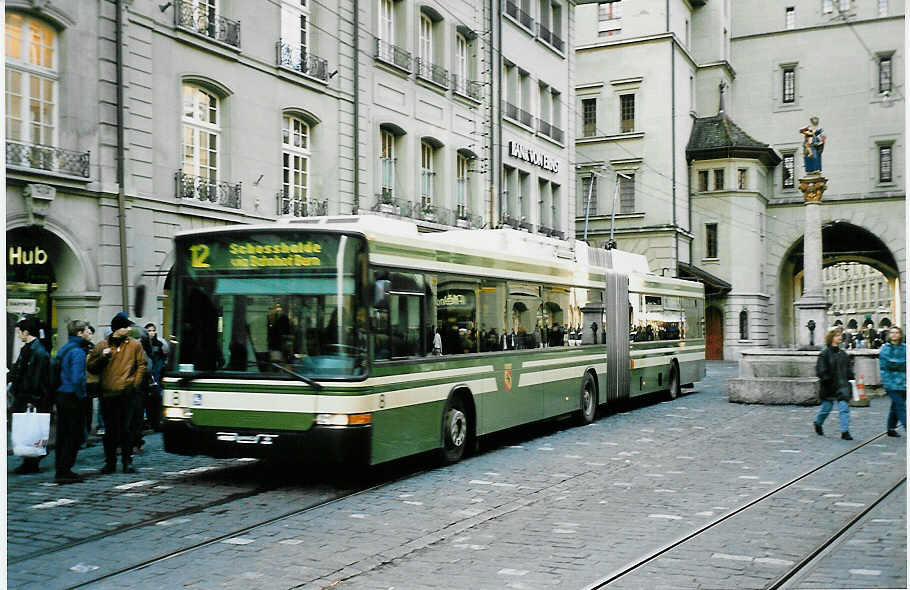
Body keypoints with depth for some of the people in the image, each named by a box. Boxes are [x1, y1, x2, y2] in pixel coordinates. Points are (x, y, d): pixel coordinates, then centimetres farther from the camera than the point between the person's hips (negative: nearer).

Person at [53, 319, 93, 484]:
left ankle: (61, 469, 21)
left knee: (63, 434, 14)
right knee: (74, 435, -2)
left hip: (61, 395, 9)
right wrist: (82, 395, -13)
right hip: (73, 398, -9)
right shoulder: (78, 352, -16)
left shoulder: (63, 349, 13)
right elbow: (77, 378, -24)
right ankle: (64, 471, -1)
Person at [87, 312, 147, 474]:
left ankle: (128, 461, 6)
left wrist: (134, 385, -3)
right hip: (107, 393, 2)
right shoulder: (102, 346, 8)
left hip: (125, 393, -2)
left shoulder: (134, 345, 6)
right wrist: (102, 357, -8)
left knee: (126, 429, -3)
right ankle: (110, 462, 16)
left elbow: (141, 365, 7)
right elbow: (91, 367, 10)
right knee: (110, 430, 7)